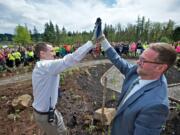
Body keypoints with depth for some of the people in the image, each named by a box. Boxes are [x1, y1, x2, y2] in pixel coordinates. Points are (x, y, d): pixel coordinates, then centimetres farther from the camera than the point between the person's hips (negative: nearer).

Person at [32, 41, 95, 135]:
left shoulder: (40, 67, 6)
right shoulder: (46, 65, -27)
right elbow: (71, 59, -38)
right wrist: (91, 43, -34)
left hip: (46, 109, 9)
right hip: (45, 114, -9)